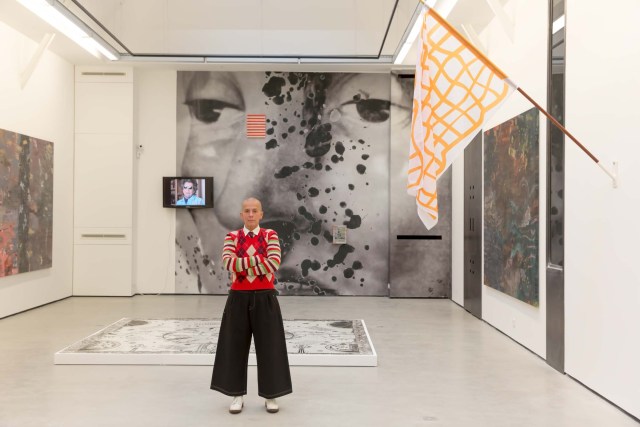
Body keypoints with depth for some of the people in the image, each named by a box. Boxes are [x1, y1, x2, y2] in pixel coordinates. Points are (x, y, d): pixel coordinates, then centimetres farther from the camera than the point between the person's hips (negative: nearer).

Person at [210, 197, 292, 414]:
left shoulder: (270, 235, 1)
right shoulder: (232, 237, 4)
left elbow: (273, 264, -14)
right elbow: (229, 263, -14)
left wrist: (243, 265, -14)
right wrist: (259, 259, -17)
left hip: (264, 299, -1)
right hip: (239, 298, 1)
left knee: (269, 346, 4)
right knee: (236, 346, 7)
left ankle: (270, 395, 19)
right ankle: (237, 395, 22)